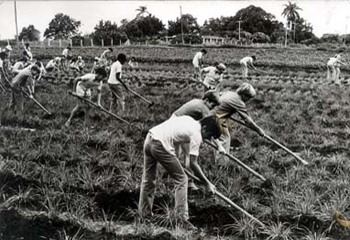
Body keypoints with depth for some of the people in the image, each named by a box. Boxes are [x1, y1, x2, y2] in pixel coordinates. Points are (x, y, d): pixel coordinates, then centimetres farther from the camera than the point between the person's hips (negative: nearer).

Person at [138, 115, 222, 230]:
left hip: (149, 138, 9)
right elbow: (193, 163, -7)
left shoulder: (188, 119, 17)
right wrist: (207, 183, 0)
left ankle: (145, 213, 35)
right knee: (181, 180, 1)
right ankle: (182, 219, 2)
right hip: (161, 146, -9)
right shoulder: (196, 135, -5)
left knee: (148, 178, 21)